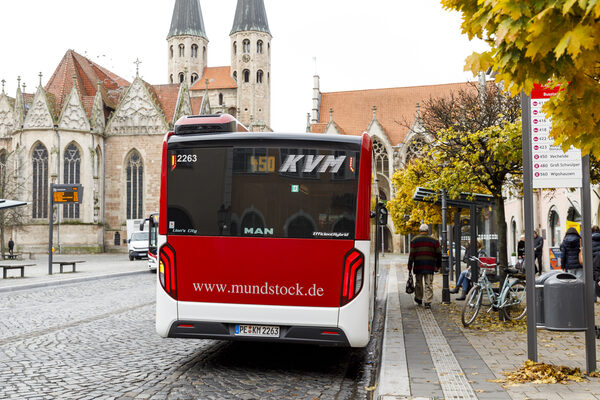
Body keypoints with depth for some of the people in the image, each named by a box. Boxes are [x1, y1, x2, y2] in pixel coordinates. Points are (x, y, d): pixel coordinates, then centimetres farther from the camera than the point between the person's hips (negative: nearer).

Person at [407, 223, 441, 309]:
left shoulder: (414, 240, 2)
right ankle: (427, 302, -7)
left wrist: (410, 266, 2)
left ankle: (419, 299, 29)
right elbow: (438, 255, 6)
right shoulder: (434, 241, 4)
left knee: (418, 283, 16)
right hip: (430, 266, -1)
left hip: (418, 266, 1)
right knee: (429, 284, 0)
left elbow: (411, 254, -2)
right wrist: (438, 266, 15)